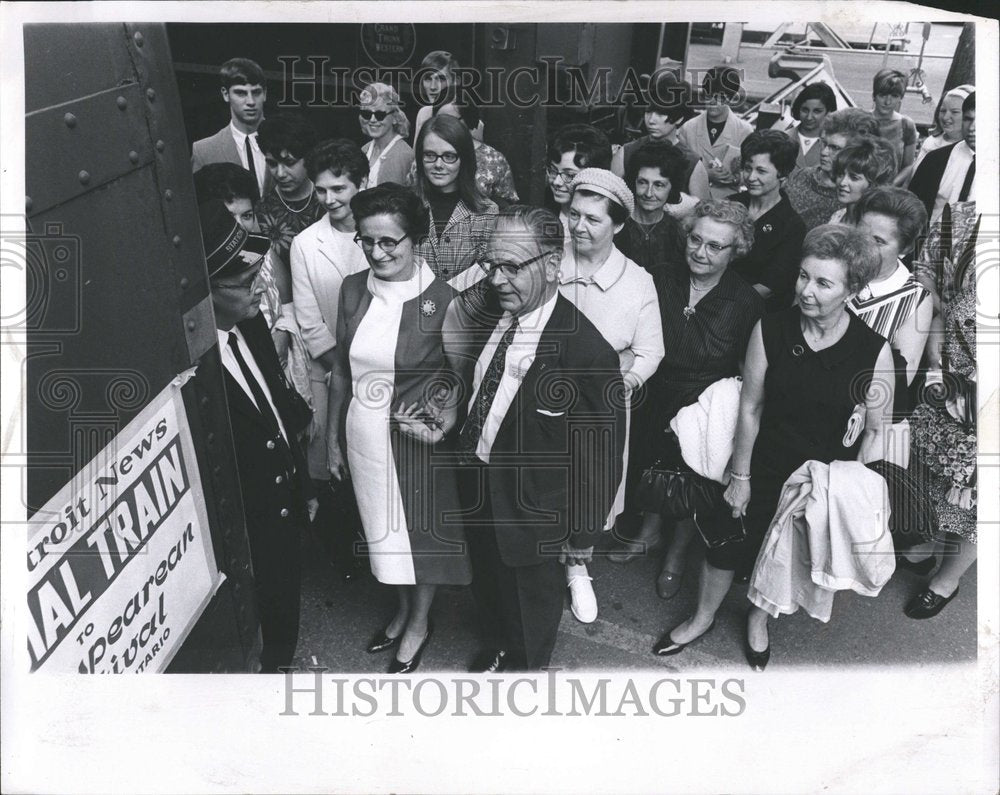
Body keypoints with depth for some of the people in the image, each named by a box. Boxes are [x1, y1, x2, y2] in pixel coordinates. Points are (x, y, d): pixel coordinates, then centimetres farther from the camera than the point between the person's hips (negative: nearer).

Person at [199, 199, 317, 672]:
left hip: (285, 509, 7)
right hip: (242, 538, -7)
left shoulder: (252, 324, -7)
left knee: (286, 602, 28)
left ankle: (281, 662, 54)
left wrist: (304, 487, 14)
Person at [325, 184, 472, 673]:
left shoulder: (441, 300, -18)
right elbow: (341, 370, 4)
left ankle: (419, 623, 42)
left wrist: (447, 415, -27)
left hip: (416, 438, -4)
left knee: (422, 531, 16)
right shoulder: (353, 289, -4)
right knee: (384, 532, 21)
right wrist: (333, 439, 10)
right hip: (362, 437, 4)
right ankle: (403, 610, 48)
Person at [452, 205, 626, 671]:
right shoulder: (491, 316, -9)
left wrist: (583, 536, -12)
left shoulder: (587, 350, -29)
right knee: (486, 584, 30)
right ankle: (495, 647, 60)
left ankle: (526, 667, 51)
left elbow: (601, 457, -19)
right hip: (478, 489, 6)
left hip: (533, 510, -6)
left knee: (532, 601, 21)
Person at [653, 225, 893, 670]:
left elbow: (877, 430, -7)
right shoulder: (770, 330, -16)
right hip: (764, 466, 0)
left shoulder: (873, 352, -19)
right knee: (726, 548, 15)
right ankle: (702, 618, 45)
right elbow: (750, 407, -8)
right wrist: (740, 476, -3)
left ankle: (758, 620, 53)